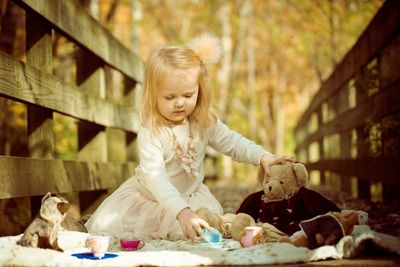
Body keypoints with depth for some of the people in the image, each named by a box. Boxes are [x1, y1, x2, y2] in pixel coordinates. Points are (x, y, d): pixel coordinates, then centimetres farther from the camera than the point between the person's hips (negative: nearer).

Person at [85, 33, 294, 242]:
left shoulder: (205, 122, -13)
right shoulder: (150, 133, -33)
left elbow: (230, 142, 1)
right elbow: (154, 176, -43)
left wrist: (262, 156, -16)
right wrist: (182, 212, -55)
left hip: (191, 195, 4)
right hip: (150, 199, -3)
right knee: (105, 227, -11)